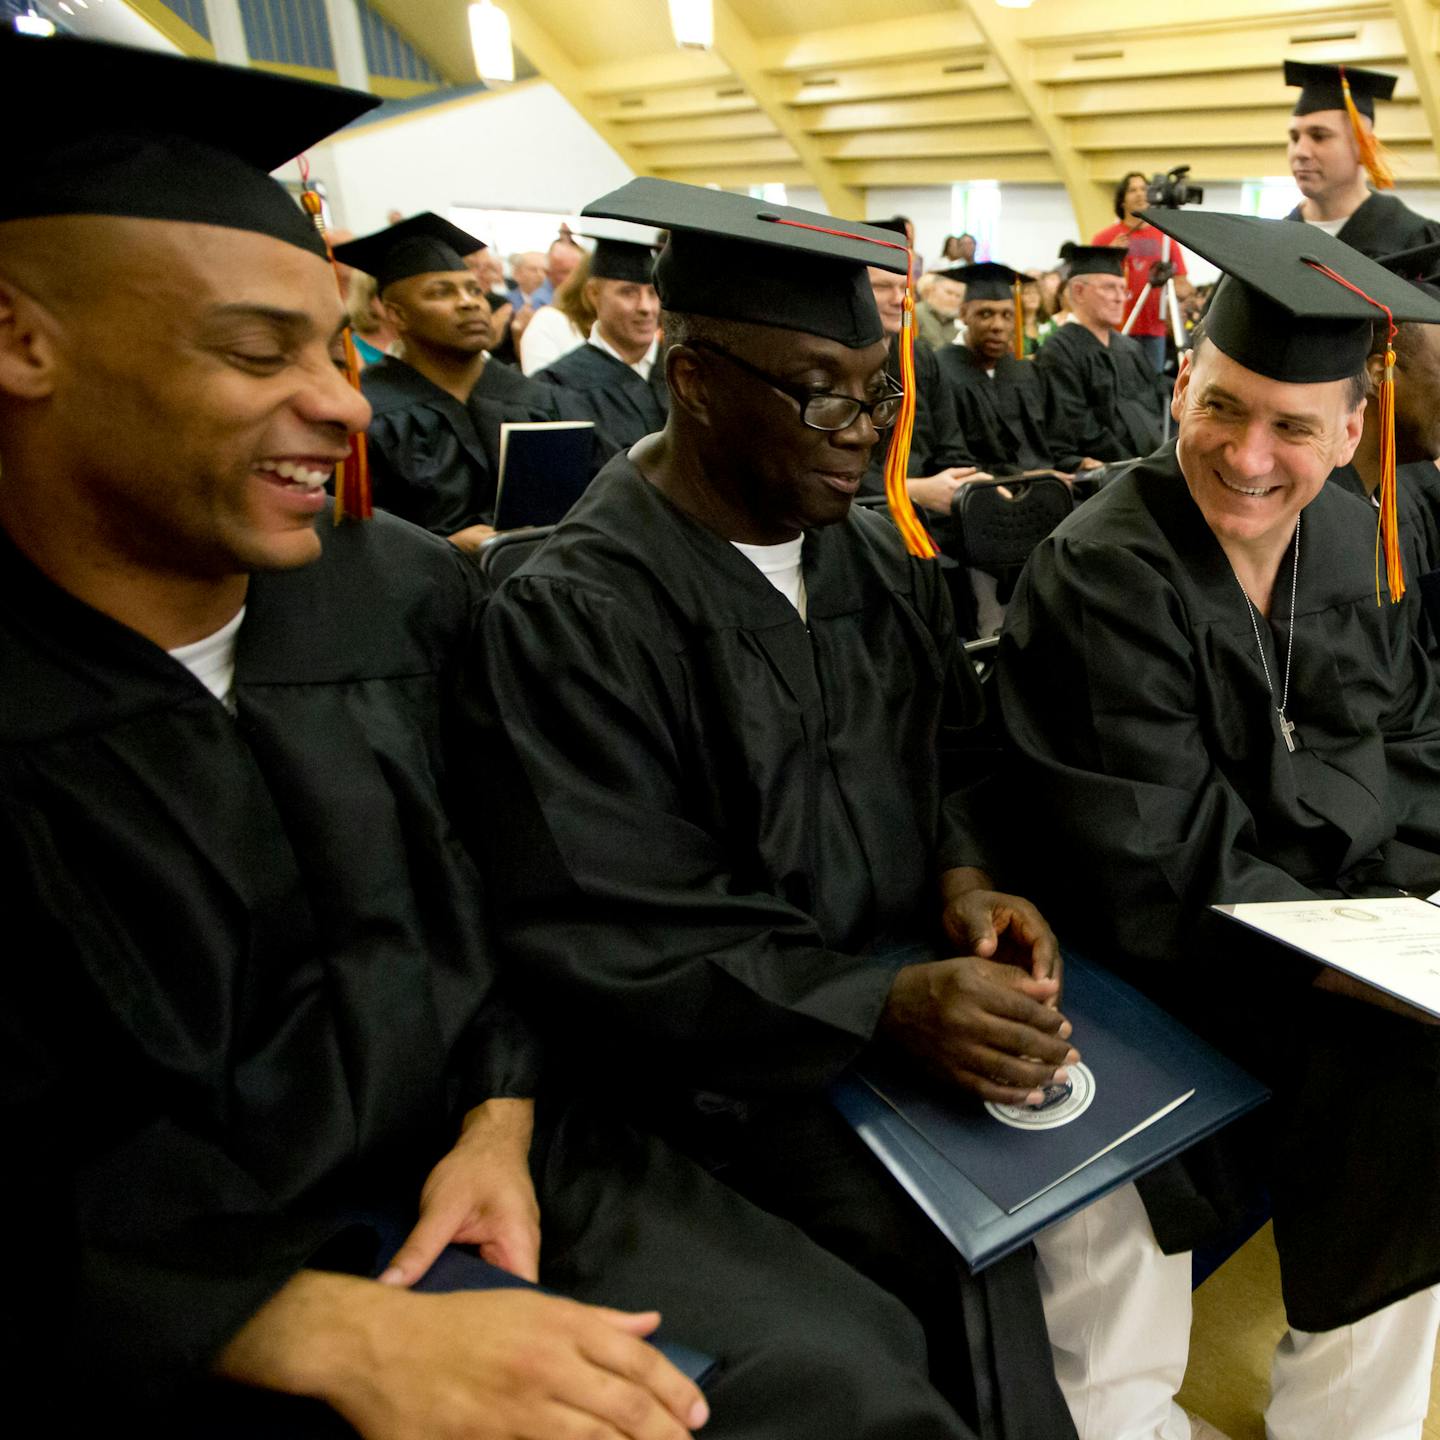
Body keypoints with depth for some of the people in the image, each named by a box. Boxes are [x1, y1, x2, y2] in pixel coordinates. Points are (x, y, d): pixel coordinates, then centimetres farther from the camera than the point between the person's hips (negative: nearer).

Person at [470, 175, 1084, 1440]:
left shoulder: (875, 554, 5)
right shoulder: (572, 617, -17)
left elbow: (950, 760, 12)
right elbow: (616, 943, -18)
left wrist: (964, 882, -9)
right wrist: (887, 1003, -27)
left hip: (920, 983, 7)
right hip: (740, 1057, -6)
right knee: (976, 1269, -20)